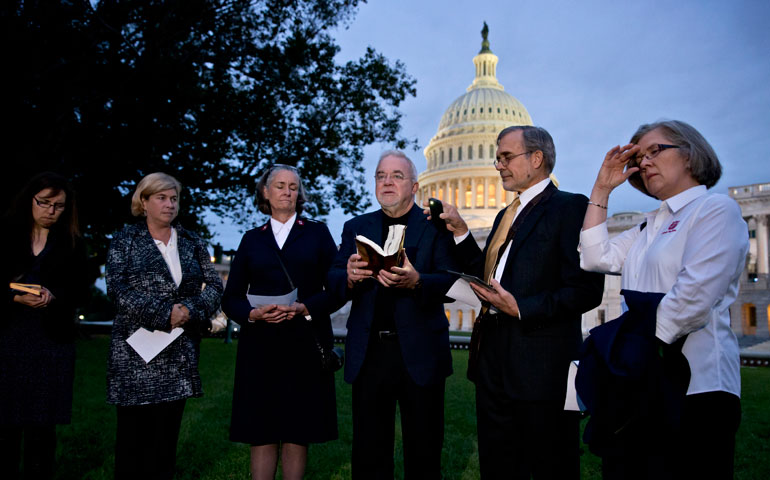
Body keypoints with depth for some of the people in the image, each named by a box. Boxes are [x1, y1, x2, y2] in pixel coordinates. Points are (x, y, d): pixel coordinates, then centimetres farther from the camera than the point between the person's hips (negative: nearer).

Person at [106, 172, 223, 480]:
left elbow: (214, 285, 8)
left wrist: (191, 310, -11)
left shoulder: (192, 243, 13)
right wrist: (164, 313, -14)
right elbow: (116, 287, -7)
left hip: (179, 351, 3)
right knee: (133, 429, 1)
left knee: (167, 429, 6)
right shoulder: (125, 240, 4)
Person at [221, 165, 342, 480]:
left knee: (297, 433, 3)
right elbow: (231, 298, 9)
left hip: (305, 344, -1)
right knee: (261, 434, 3)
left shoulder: (317, 233, 9)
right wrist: (253, 313, -11)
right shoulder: (252, 239, 13)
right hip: (260, 345, 1)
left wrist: (306, 308, -14)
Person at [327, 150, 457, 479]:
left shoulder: (436, 225, 2)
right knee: (368, 450, 12)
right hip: (368, 352, 3)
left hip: (419, 353, -2)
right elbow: (333, 279, 3)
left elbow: (450, 280, -9)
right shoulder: (356, 227, 12)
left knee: (423, 450, 10)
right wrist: (349, 276, -20)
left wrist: (415, 281, -28)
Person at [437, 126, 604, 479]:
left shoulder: (569, 207, -9)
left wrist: (521, 309, -22)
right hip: (495, 360, 8)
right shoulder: (506, 215, 18)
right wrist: (460, 231, 9)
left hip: (542, 366, -8)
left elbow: (587, 289, -16)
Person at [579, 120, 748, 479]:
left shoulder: (716, 209, -4)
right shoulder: (649, 226, 21)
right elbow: (597, 258, 10)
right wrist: (601, 189, 12)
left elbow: (696, 295, -17)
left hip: (693, 388, -7)